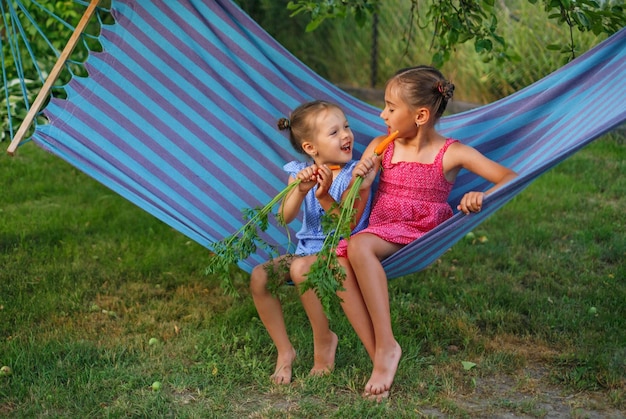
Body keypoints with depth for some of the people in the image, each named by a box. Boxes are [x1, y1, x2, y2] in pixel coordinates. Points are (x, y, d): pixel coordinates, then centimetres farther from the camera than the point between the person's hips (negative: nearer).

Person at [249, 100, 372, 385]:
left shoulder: (353, 174, -8)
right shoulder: (300, 173, 3)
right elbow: (286, 217, -12)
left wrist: (325, 197, -32)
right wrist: (300, 191, -31)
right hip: (307, 251, 5)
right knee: (259, 276, -14)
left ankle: (324, 340, -8)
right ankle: (284, 350, -1)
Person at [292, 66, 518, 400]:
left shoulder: (451, 154, 0)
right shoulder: (379, 148, 9)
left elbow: (509, 178, -3)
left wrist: (483, 197, -22)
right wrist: (360, 186, -13)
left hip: (422, 236, -4)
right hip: (379, 235, 4)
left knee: (359, 245, -34)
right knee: (337, 264, -29)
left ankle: (387, 345, -29)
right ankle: (380, 357, -28)